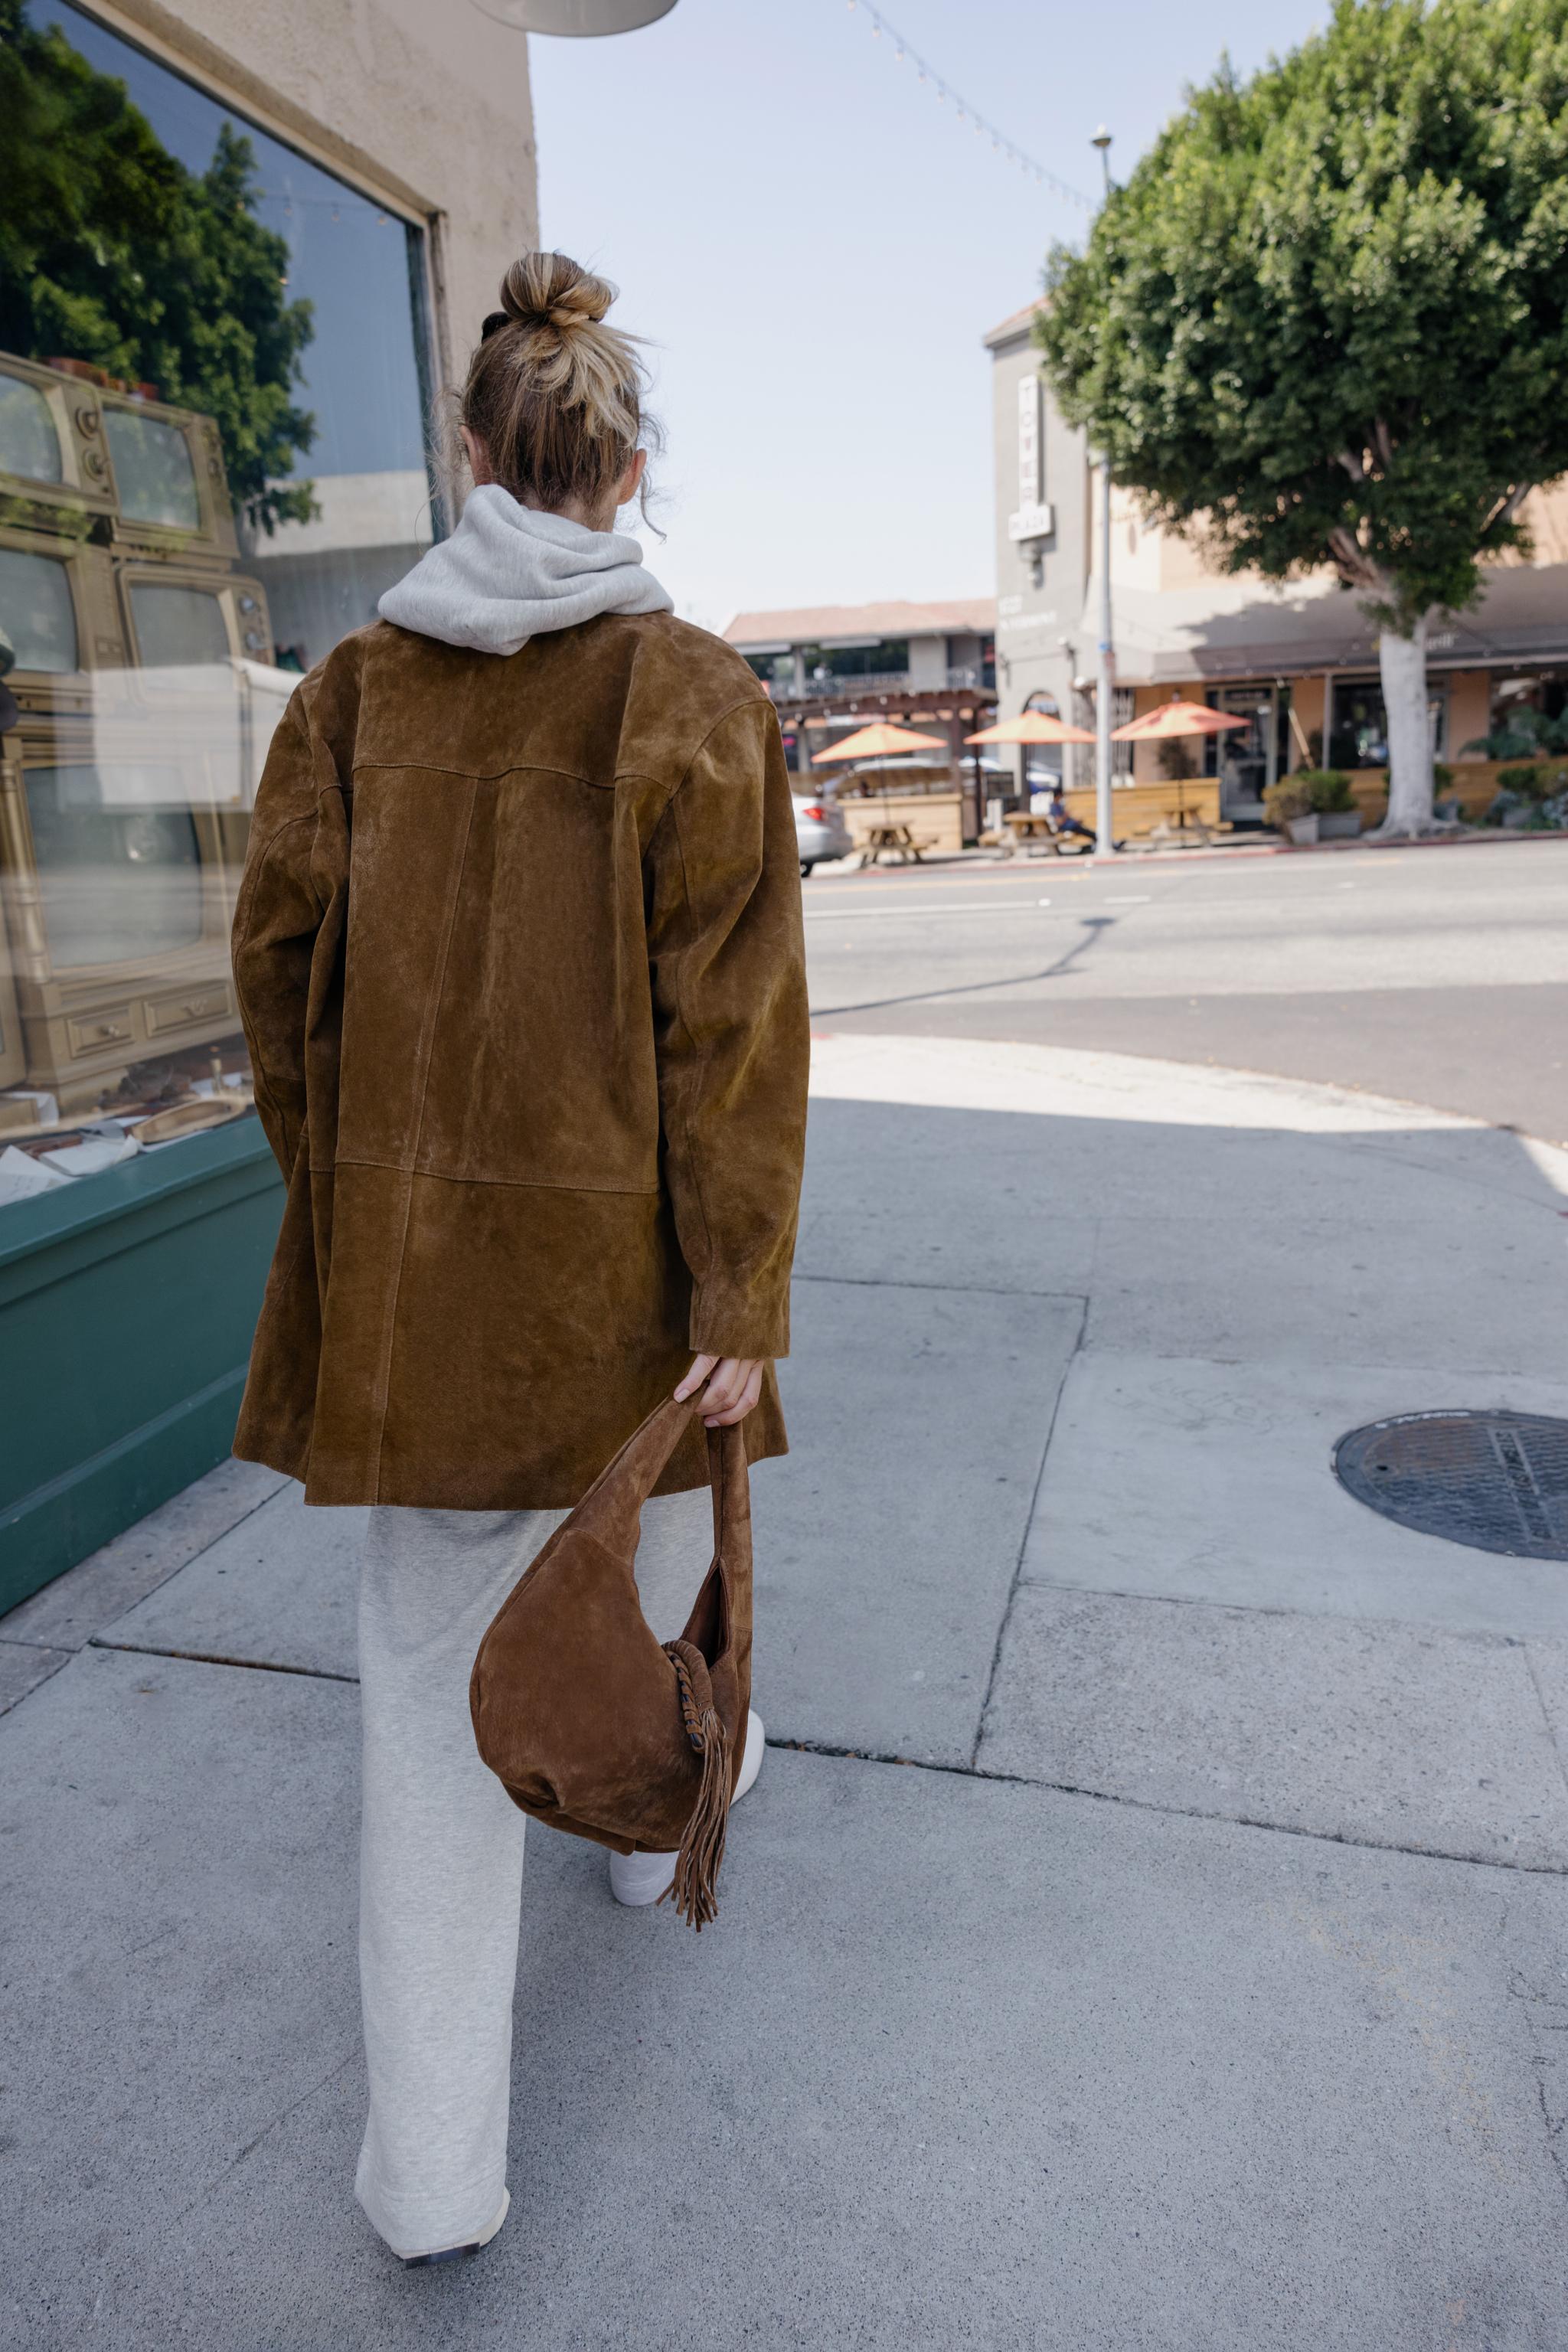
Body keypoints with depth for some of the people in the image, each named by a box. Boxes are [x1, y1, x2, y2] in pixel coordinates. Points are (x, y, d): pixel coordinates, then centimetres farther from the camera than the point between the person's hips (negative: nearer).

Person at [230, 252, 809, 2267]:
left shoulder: (356, 685, 2)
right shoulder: (692, 694, -8)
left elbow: (279, 962, 3)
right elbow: (732, 1015, -12)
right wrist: (741, 1296, -8)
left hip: (401, 1250, 2)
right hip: (613, 1246, -2)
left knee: (431, 1662, 10)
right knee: (641, 1548, 26)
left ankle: (432, 2169, 18)